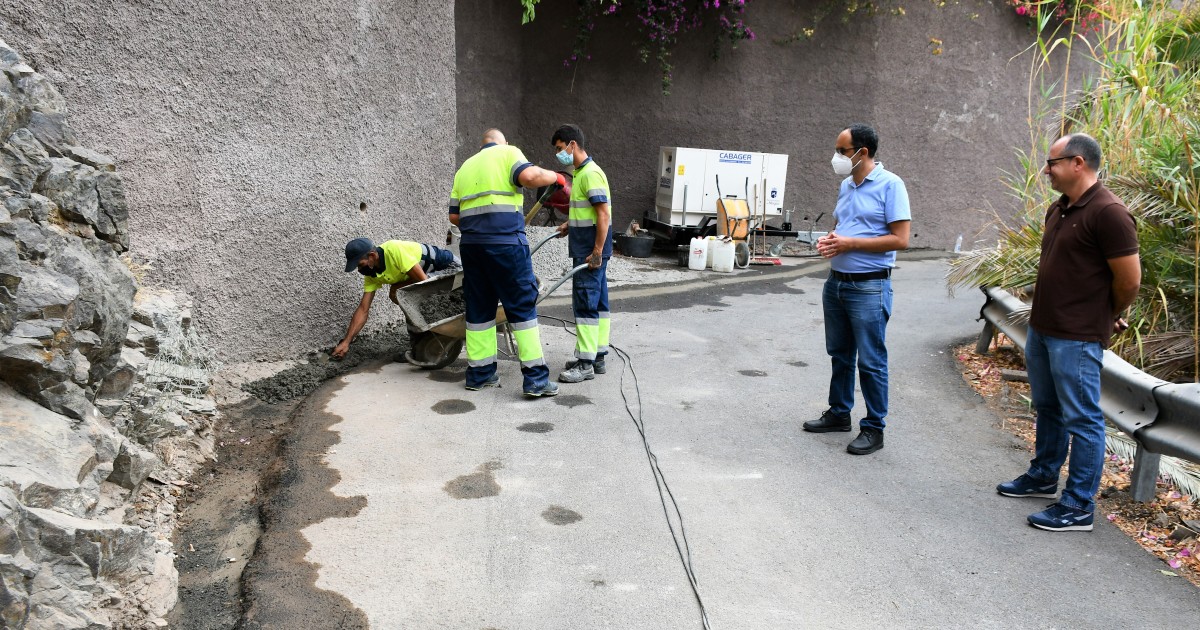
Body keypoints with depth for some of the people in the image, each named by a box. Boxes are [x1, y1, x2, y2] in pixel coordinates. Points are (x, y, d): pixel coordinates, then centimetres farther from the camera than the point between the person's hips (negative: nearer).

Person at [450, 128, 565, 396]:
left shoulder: (465, 167, 23)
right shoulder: (508, 153, 5)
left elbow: (454, 215, 18)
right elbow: (529, 176, -15)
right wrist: (555, 176, 2)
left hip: (471, 244, 6)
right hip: (505, 243, -6)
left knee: (479, 308, 13)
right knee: (523, 306, -3)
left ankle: (479, 373, 18)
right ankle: (535, 378, -4)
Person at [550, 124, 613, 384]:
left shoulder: (591, 173, -16)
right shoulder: (581, 172, 15)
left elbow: (604, 215, -21)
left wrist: (597, 252, -23)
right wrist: (570, 224, 15)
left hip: (590, 252, -10)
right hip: (587, 251, 10)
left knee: (585, 303, -8)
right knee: (597, 302, 13)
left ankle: (586, 364, -4)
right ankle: (597, 357, 20)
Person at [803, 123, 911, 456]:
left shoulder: (890, 185, -12)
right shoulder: (846, 185, 11)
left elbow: (900, 239, -16)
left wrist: (850, 244, -18)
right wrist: (827, 241, -1)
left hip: (869, 287, -8)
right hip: (836, 282, 8)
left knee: (871, 362, 0)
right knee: (840, 355, 17)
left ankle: (874, 429, 10)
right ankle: (839, 413, 31)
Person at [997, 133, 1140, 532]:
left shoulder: (1107, 213, -18)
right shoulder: (1058, 209, 10)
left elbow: (1130, 280, -15)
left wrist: (1108, 319, 1)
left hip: (1077, 338, -9)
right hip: (1041, 329, 9)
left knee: (1081, 419, 0)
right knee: (1048, 408, 21)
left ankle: (1079, 507, 8)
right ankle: (1043, 477, 38)